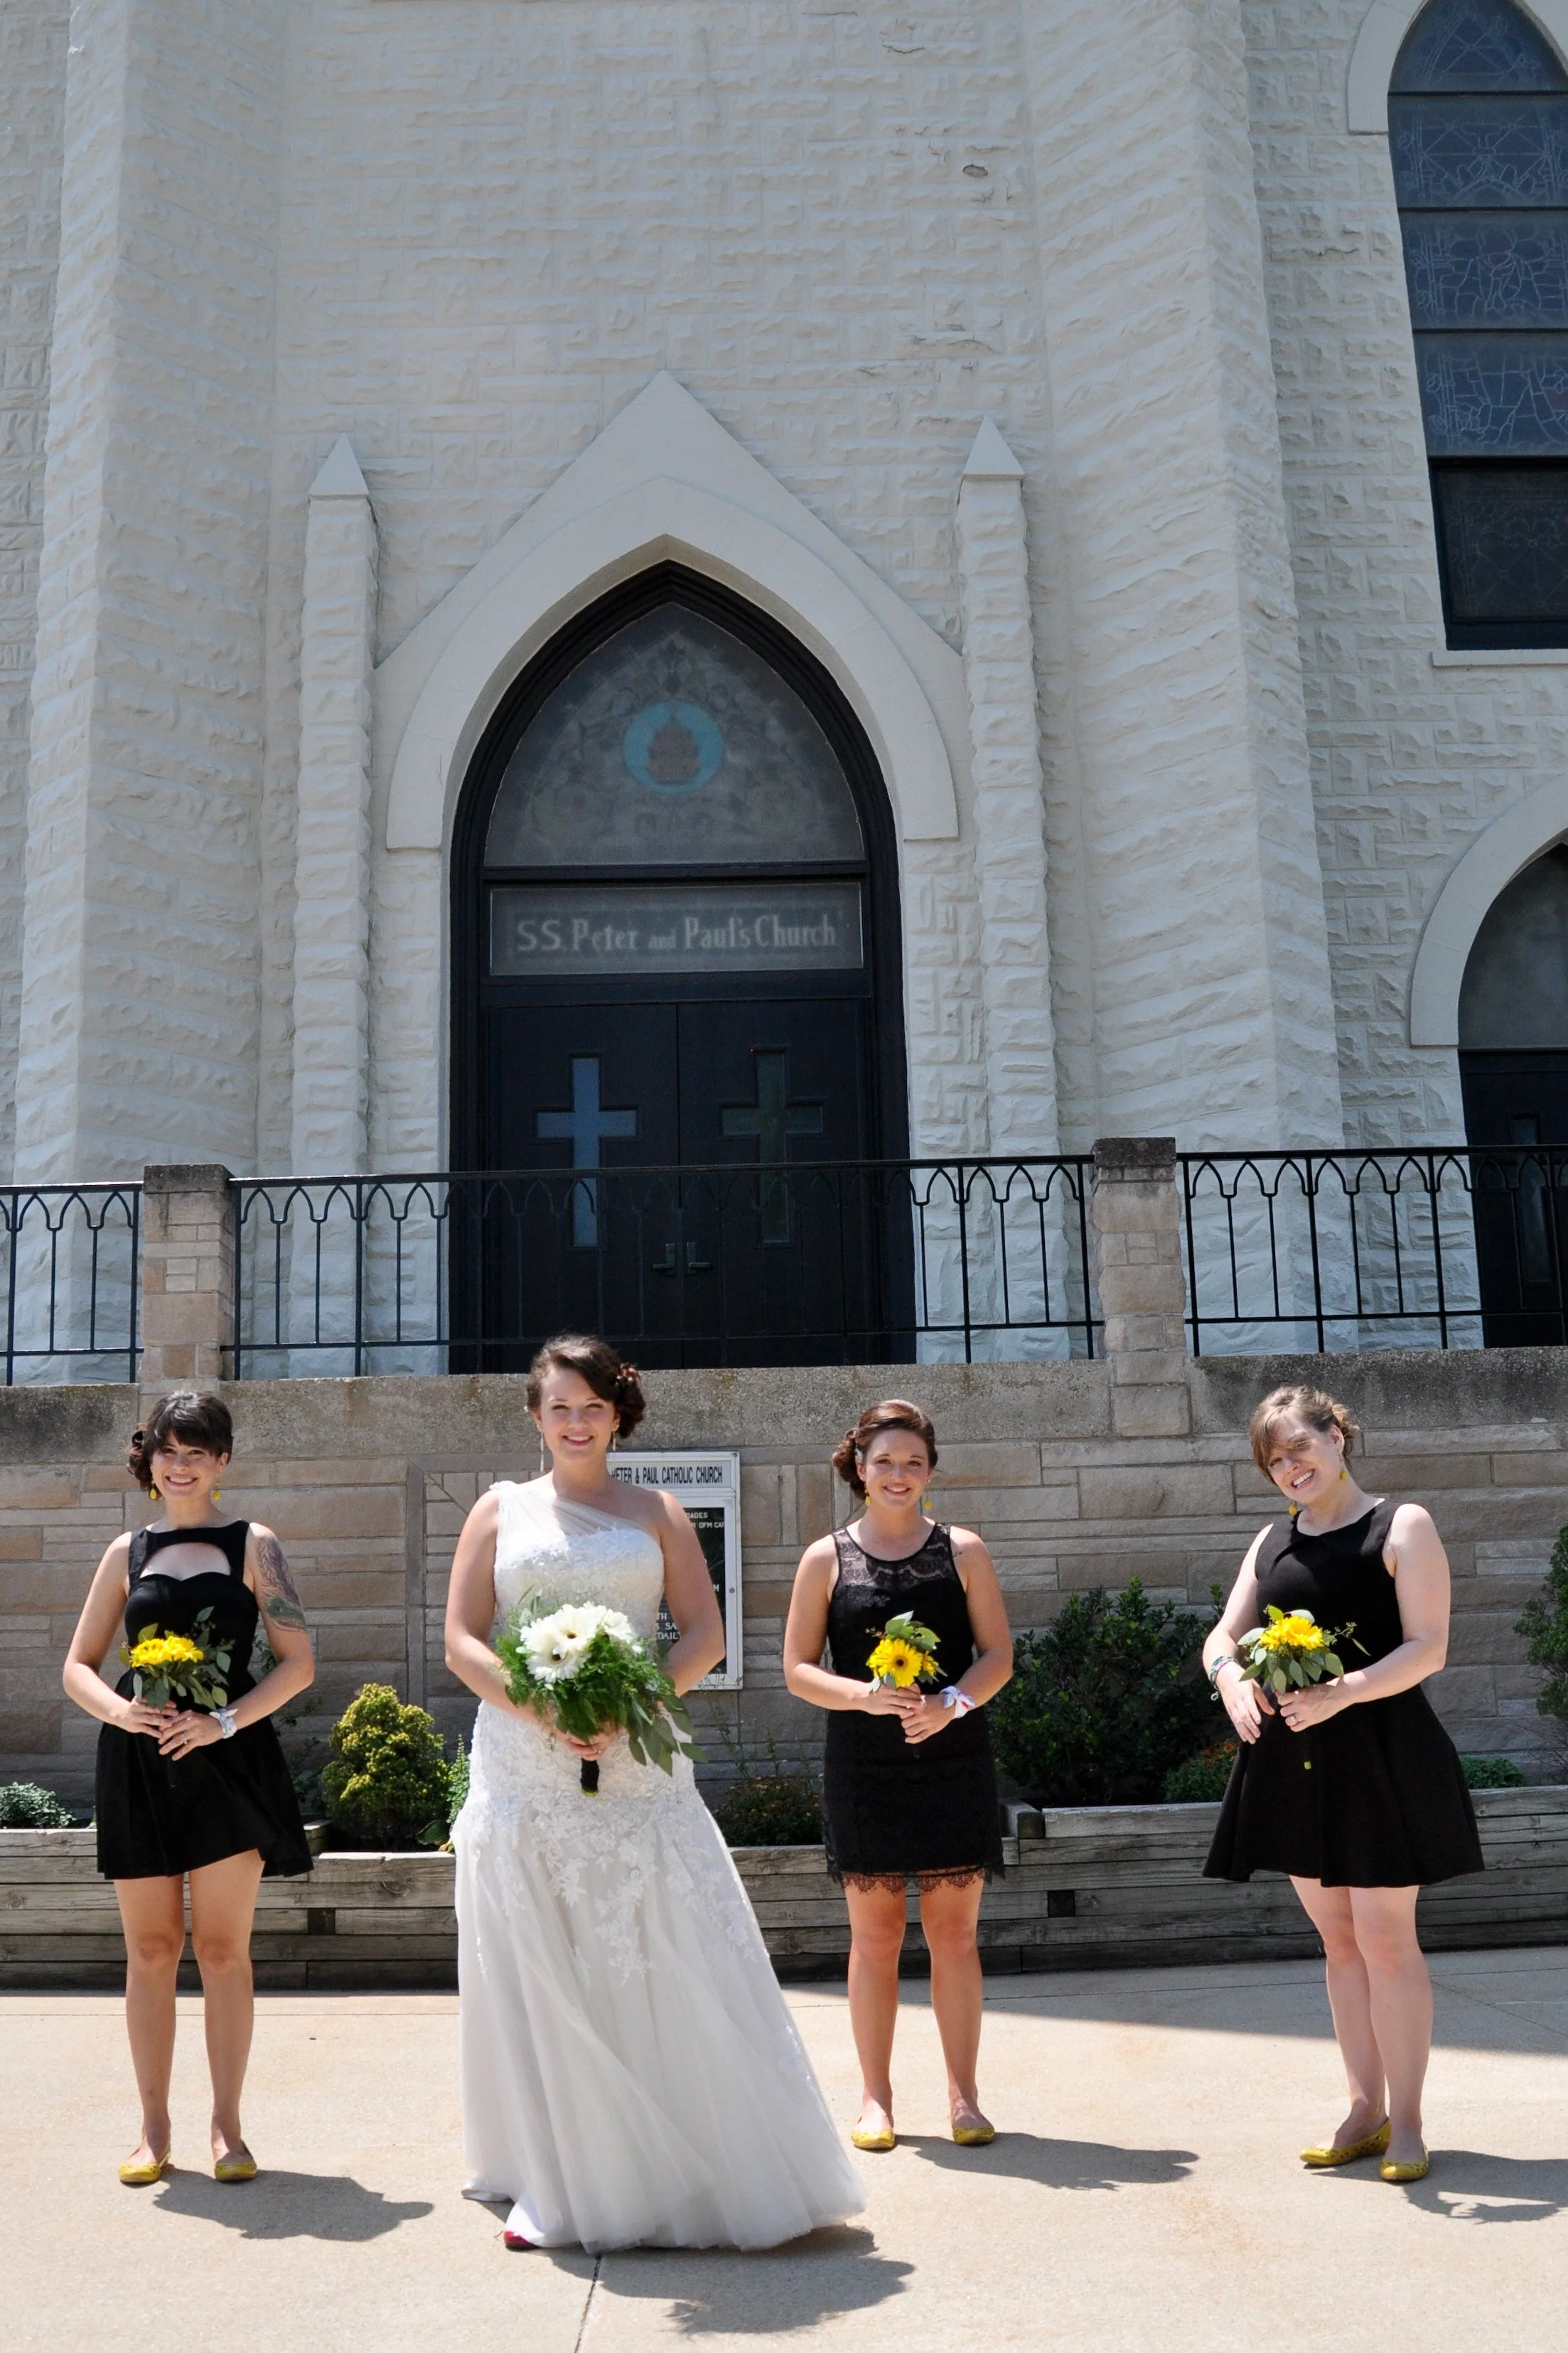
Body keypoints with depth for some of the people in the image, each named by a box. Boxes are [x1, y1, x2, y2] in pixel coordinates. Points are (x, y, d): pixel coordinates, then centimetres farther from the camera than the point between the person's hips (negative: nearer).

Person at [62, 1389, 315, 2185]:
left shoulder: (252, 1545, 2)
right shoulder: (127, 1552, 10)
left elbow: (298, 1662, -1)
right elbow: (78, 1665, 12)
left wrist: (226, 1720, -14)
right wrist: (116, 1708, -9)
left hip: (225, 1764, -2)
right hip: (139, 1763, 2)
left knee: (223, 1949, 1)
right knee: (150, 1950, 8)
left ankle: (226, 2127, 12)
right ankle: (153, 2128, 19)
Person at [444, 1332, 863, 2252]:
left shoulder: (656, 1512, 10)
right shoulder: (501, 1511, 10)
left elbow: (705, 1633, 4)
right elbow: (462, 1641, 3)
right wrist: (542, 1709, -13)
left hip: (638, 1769, 0)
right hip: (525, 1778, 0)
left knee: (667, 1967, 0)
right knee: (543, 1979, 3)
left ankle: (695, 2170, 13)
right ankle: (559, 2184, 15)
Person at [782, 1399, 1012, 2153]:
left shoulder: (962, 1551, 4)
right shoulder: (826, 1559, 2)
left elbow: (998, 1653, 4)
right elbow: (798, 1668, 2)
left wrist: (952, 1702, -15)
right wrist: (865, 1695, -15)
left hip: (954, 1763, 1)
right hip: (863, 1771, 0)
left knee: (955, 1932, 5)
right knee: (874, 1933, 5)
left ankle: (963, 2094, 17)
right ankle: (875, 2096, 18)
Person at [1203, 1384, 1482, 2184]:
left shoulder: (1402, 1527, -5)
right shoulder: (1271, 1542, 12)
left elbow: (1428, 1647, -12)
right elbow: (1223, 1635, 9)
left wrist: (1341, 1693, -25)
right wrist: (1229, 1675, -15)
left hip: (1380, 1756, -5)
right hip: (1293, 1760, 5)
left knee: (1385, 1937, -2)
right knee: (1338, 1939, 12)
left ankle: (1406, 2123, 10)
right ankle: (1365, 2111, 22)